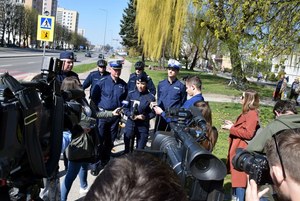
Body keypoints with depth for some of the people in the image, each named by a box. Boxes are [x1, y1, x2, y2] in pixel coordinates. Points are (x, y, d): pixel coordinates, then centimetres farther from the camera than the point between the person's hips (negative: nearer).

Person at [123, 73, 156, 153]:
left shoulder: (150, 97, -10)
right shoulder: (131, 94, -2)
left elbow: (153, 113, -6)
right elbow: (125, 108, 2)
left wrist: (144, 117, -22)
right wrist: (131, 115, -15)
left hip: (143, 126, -2)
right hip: (130, 124, 2)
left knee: (140, 149, 10)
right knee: (127, 148, 16)